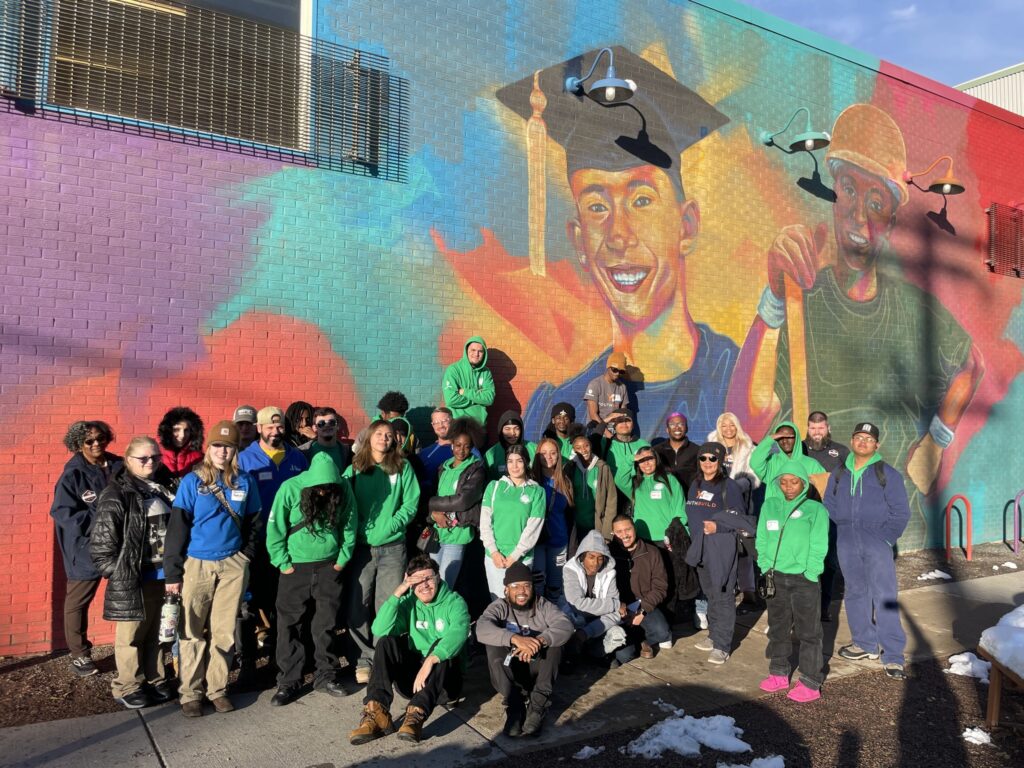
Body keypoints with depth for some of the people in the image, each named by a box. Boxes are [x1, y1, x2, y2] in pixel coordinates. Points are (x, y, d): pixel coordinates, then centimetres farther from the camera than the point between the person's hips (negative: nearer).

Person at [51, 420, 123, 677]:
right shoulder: (72, 475, -9)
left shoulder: (120, 467, 0)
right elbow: (62, 513, -14)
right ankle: (79, 654, 26)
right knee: (78, 602, 10)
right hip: (86, 548, -3)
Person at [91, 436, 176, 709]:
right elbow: (102, 542, -11)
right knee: (132, 634, 7)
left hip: (165, 575, 5)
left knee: (158, 632, 16)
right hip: (132, 579, -5)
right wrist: (117, 573, -10)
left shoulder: (164, 487, 8)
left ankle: (155, 681, 30)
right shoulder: (116, 495, -10)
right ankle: (127, 687, 23)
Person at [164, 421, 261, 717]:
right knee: (193, 632, 5)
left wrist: (246, 557, 3)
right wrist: (172, 572, -8)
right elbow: (177, 527, -6)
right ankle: (190, 693, 18)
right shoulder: (192, 481, -5)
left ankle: (218, 689, 22)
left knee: (224, 632, 9)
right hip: (196, 565, -2)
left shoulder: (245, 482, 2)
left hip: (233, 565, 2)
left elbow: (252, 523, 11)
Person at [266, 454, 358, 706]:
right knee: (290, 623, 3)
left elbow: (349, 525, 3)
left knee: (327, 622, 9)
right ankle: (288, 681, 16)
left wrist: (343, 559, 2)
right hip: (295, 567, -1)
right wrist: (283, 563, -7)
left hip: (329, 566, 2)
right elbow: (275, 529, -8)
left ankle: (326, 676, 23)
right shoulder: (290, 489, -16)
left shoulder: (343, 489, -9)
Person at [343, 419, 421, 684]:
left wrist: (389, 527, -11)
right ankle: (363, 660, 13)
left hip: (393, 548, 0)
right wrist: (360, 530, -10)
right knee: (357, 607, 0)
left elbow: (411, 503, 1)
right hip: (361, 546, 0)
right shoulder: (354, 469, 6)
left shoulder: (402, 468, 5)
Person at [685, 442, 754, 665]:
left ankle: (722, 646, 1)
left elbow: (740, 519, -9)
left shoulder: (729, 486, -8)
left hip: (722, 548, -6)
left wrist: (718, 526, -19)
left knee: (723, 595, -4)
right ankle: (714, 635, 28)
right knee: (709, 593, 16)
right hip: (701, 548, 7)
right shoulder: (696, 485, 12)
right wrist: (694, 534, 12)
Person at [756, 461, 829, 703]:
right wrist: (766, 568, -4)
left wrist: (809, 575, -14)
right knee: (778, 628, 14)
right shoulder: (769, 506, 7)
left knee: (808, 632, 2)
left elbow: (818, 547, -7)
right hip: (775, 577, 4)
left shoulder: (815, 510, -3)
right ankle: (779, 673, 27)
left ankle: (811, 683, 10)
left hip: (804, 579, -4)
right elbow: (762, 541, 7)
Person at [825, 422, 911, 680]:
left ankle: (893, 656, -4)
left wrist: (887, 538, -8)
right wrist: (840, 531, 2)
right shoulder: (839, 475, 11)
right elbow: (829, 506, 14)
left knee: (885, 598, -7)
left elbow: (900, 512, 0)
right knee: (855, 593, 10)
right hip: (847, 544, 4)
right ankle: (865, 643, 23)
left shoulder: (887, 474, 1)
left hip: (876, 543, -4)